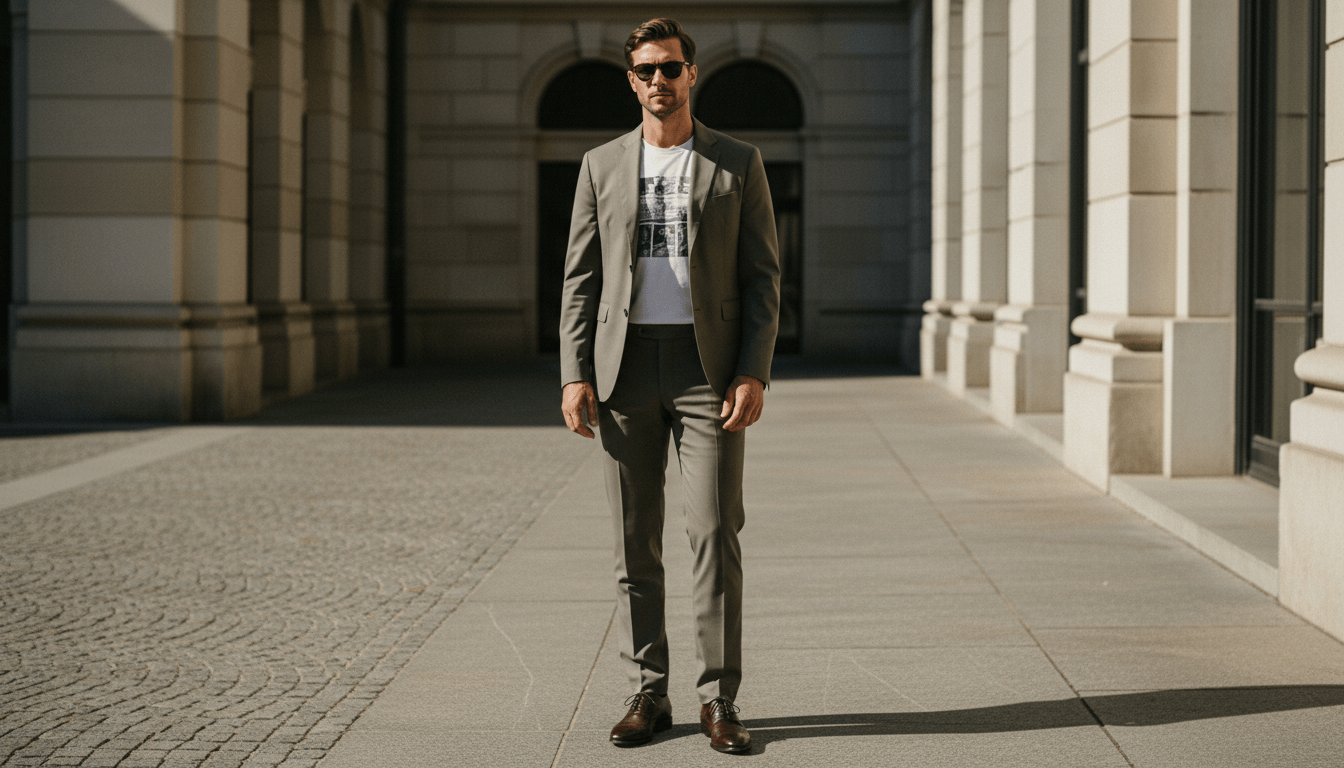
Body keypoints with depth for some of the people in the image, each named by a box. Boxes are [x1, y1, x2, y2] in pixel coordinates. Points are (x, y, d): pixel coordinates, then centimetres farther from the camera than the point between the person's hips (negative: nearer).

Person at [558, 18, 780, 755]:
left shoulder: (738, 164, 4)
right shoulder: (602, 166, 9)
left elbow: (762, 276, 1)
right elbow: (581, 277, 7)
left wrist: (754, 373, -10)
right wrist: (574, 376, -3)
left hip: (708, 368, -2)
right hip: (625, 368, 2)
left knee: (714, 535, -6)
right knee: (635, 541, 3)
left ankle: (719, 701, 2)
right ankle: (648, 696, 12)